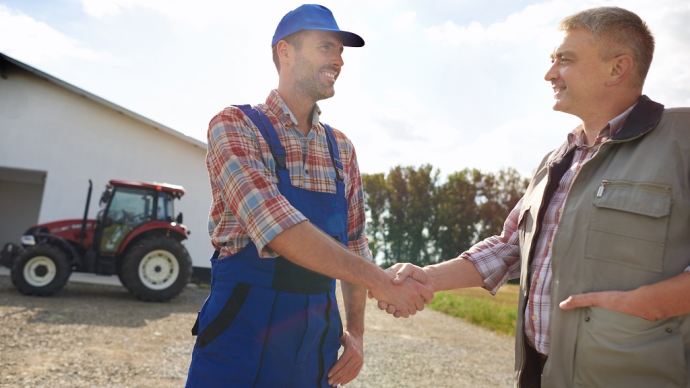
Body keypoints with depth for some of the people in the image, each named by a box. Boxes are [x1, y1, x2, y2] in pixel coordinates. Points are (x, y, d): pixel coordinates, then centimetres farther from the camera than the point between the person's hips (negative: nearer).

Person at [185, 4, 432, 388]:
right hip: (243, 336, -5)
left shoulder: (341, 148, 7)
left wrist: (356, 330, 5)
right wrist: (380, 280, -25)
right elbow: (274, 226, -25)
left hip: (318, 342, 6)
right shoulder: (234, 125, -10)